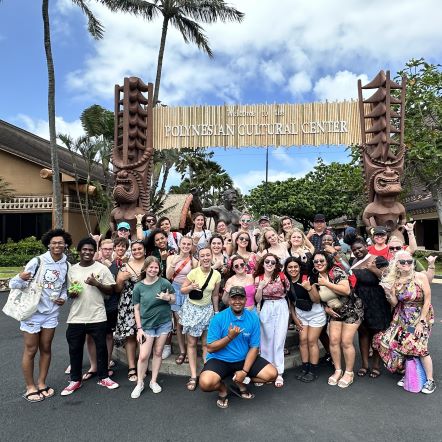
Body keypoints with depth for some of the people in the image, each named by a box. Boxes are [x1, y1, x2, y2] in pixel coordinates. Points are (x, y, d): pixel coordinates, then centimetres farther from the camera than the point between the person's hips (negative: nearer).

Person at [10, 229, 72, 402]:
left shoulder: (66, 265, -2)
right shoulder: (37, 261, -16)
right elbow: (15, 284, -16)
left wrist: (63, 297, -6)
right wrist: (20, 278, -38)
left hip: (51, 313, 4)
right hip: (32, 312, -4)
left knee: (46, 349, 15)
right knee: (30, 351, 8)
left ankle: (41, 383, 31)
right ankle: (30, 387, 25)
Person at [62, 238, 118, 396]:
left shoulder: (102, 268, -4)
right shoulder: (72, 269, 6)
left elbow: (110, 290, -3)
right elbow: (68, 289, 15)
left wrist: (96, 283, -19)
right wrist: (71, 293, -7)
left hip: (97, 316, -2)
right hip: (76, 317, 3)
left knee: (101, 347, 8)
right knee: (75, 348, 11)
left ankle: (103, 377, 26)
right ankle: (75, 380, 29)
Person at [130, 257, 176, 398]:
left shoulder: (164, 282, -6)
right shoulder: (138, 287, -5)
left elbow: (174, 300, 2)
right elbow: (136, 309, -1)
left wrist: (168, 298, -21)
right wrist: (139, 328, -5)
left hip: (164, 322, 1)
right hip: (147, 324, 0)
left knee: (158, 352, 11)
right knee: (143, 355, -1)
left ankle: (153, 381, 28)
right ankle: (140, 383, 21)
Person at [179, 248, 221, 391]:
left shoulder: (217, 275, -8)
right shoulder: (193, 272, -18)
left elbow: (215, 295, 5)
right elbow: (182, 290, -8)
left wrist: (216, 312, 12)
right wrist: (191, 287, -29)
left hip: (207, 310, 2)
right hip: (191, 309, -2)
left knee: (206, 343, 5)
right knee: (192, 343, 4)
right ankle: (193, 376, 13)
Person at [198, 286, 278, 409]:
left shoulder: (253, 318, -6)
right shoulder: (218, 318, -13)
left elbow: (254, 347, -4)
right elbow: (210, 348, -12)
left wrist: (244, 371, -14)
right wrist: (229, 337, -25)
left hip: (244, 359, 3)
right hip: (220, 359, -3)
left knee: (272, 374, -12)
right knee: (206, 383, -30)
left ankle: (240, 384, 13)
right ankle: (222, 389, 7)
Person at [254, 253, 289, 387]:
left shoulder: (281, 276, -3)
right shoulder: (258, 278, -1)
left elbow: (288, 290, 13)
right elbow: (257, 300, -2)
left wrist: (282, 296, -2)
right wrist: (260, 287, -16)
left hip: (281, 308, -1)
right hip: (266, 309, 1)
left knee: (279, 340, -3)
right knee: (267, 340, 8)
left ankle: (279, 373, 6)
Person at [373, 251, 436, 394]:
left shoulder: (420, 277, -12)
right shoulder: (393, 280, -2)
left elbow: (427, 300, -10)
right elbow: (394, 303, 1)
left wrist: (421, 322, -12)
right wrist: (388, 292, -18)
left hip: (421, 316, -4)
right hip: (402, 318, 4)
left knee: (419, 346, -12)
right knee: (394, 343, -4)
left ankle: (430, 380, 11)